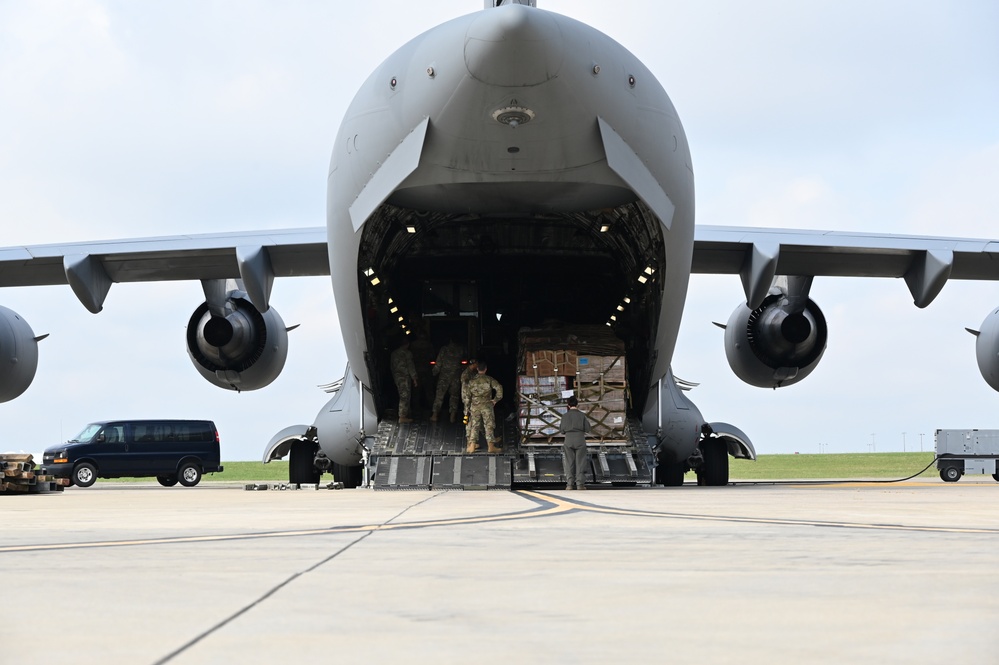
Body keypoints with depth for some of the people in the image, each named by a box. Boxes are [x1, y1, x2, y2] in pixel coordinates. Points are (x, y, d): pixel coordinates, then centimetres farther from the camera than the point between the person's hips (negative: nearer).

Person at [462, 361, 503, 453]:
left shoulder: (471, 381, 5)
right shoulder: (489, 379, -3)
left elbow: (466, 395, 4)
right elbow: (499, 388, -14)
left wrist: (467, 407, 10)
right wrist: (496, 399, -3)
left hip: (474, 406, 2)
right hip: (487, 405, -2)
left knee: (474, 425, 9)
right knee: (489, 425, 2)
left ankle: (472, 445, 4)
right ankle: (491, 446, -1)